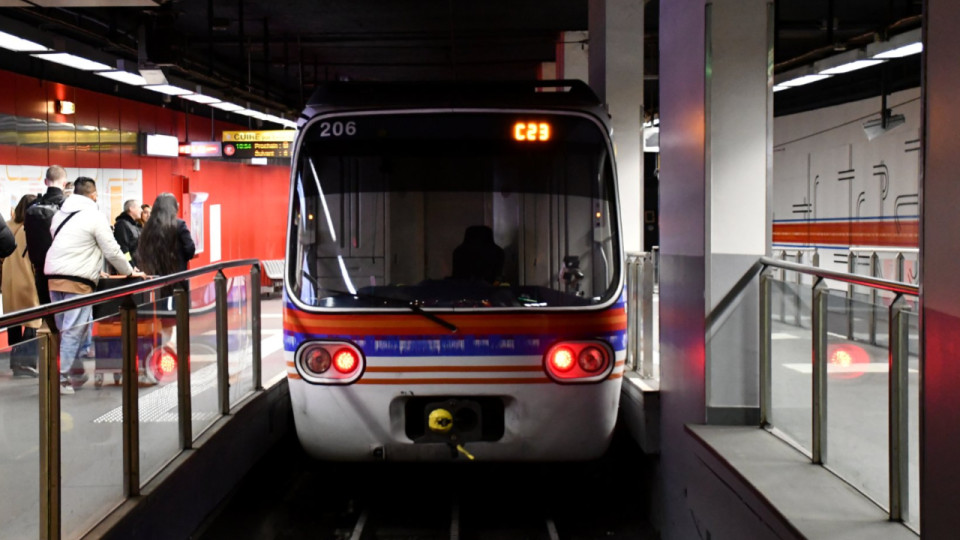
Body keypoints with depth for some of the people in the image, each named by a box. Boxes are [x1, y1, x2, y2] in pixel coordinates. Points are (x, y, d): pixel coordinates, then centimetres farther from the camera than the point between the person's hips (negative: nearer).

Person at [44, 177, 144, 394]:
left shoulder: (60, 215, 17)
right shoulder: (94, 217, -4)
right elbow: (112, 251, -4)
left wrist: (94, 269, 32)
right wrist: (130, 272, 12)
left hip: (53, 276, 7)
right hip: (77, 280, -7)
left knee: (66, 329, 14)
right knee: (73, 331, -4)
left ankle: (77, 373, 22)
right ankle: (60, 379, -6)